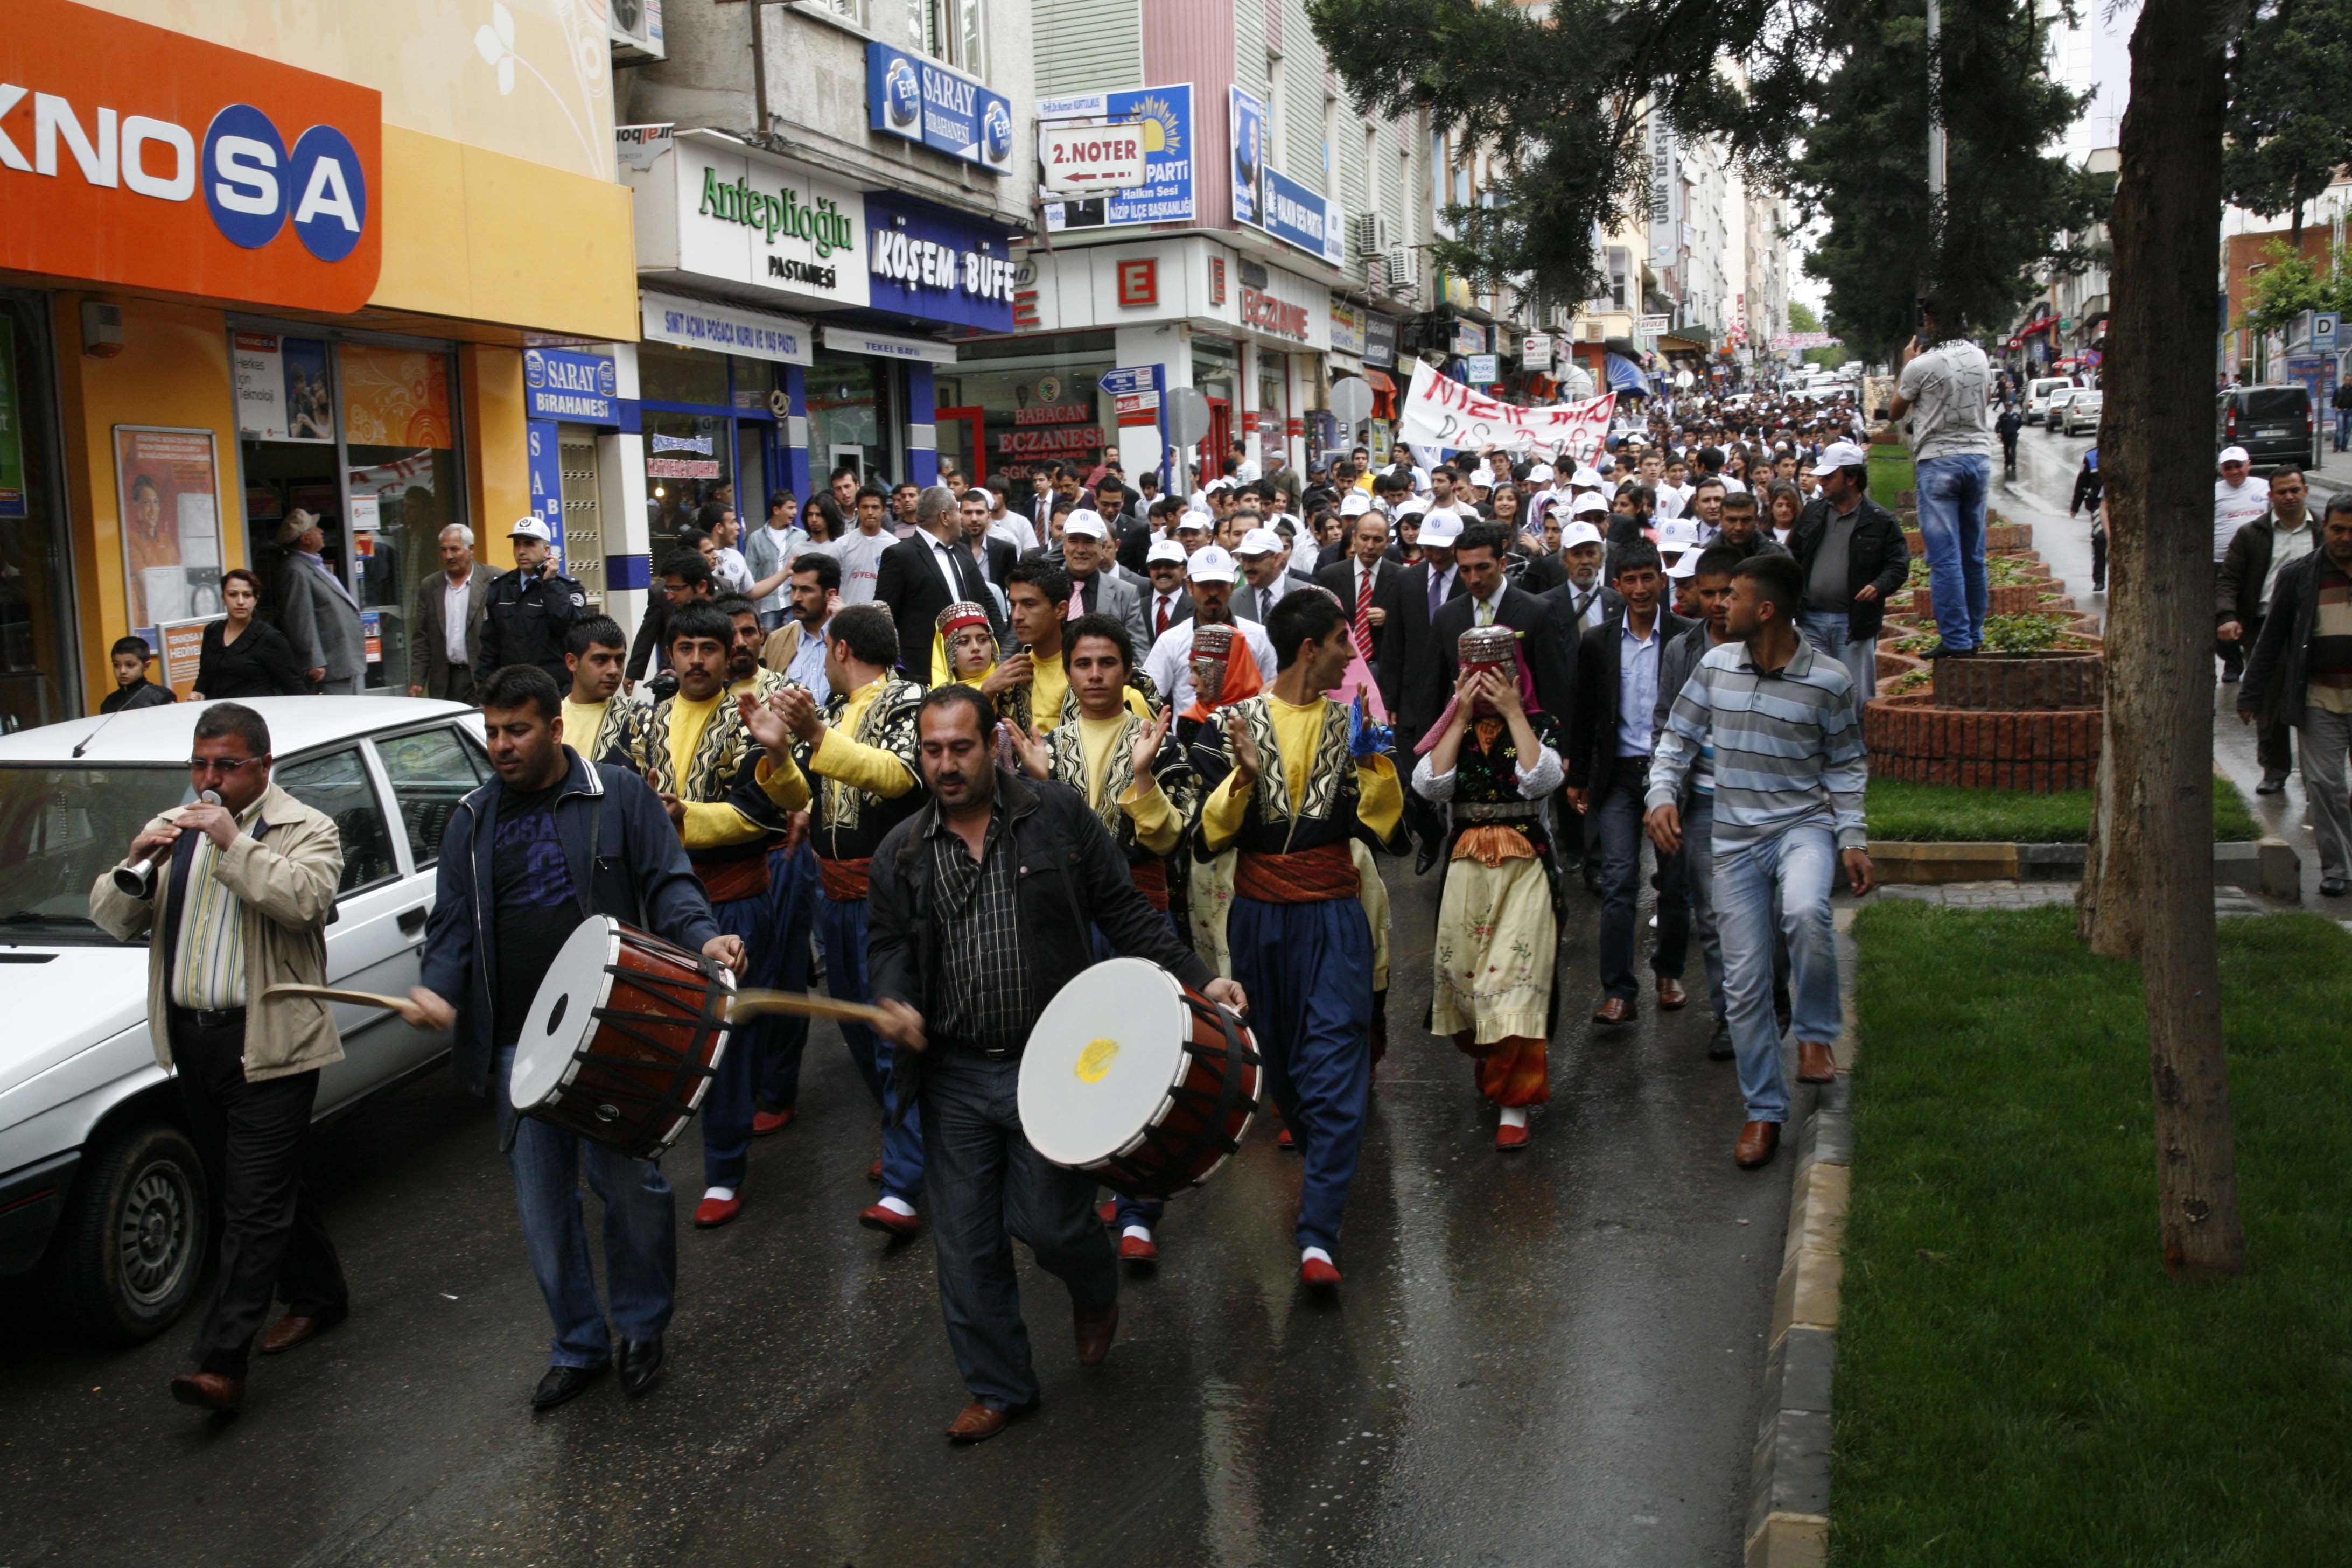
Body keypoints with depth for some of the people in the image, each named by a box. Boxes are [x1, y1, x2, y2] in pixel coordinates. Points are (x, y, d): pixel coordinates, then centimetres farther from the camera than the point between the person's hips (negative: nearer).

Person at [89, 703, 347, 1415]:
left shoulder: (306, 830, -4)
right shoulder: (173, 828, 14)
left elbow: (306, 899, -24)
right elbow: (113, 921, 9)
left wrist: (235, 843, -24)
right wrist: (135, 865, -10)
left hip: (269, 1045, -7)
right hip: (191, 1040, 7)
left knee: (255, 1205, -6)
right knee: (268, 1189, 17)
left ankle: (222, 1362, -7)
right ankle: (318, 1295, 34)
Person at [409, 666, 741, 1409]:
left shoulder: (620, 795, 1)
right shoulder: (473, 821, 13)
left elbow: (668, 882, -2)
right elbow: (454, 921, 11)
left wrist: (702, 937, -22)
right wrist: (438, 986, -8)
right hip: (519, 1042, 4)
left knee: (628, 1181, -1)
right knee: (543, 1201, 9)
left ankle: (642, 1327, 23)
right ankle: (578, 1346, 26)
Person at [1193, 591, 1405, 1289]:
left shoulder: (1350, 724, 4)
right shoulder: (1232, 726, -1)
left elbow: (1387, 832, -2)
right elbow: (1206, 840, -5)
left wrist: (1374, 760, -14)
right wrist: (1242, 777, -19)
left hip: (1333, 917, -1)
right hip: (1259, 916, 1)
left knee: (1334, 1068, -9)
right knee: (1279, 1057, 16)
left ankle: (1318, 1235, -10)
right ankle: (1327, 1170, 42)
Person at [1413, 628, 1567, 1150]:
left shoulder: (1539, 725, 2)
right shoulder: (1450, 730, 8)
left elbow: (1540, 779, -17)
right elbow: (1429, 785, -9)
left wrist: (1512, 712, -13)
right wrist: (1463, 718, -9)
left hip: (1524, 868, -3)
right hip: (1466, 867, 3)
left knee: (1514, 976, -9)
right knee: (1461, 971, 6)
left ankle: (1513, 1102, -3)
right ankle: (1483, 1055, 38)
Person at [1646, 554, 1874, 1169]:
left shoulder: (1827, 679, -5)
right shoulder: (1716, 665, 2)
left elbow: (1846, 766, 5)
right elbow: (1678, 737, 11)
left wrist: (1852, 839, -3)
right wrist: (1663, 795, -5)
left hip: (1804, 824, -3)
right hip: (1735, 839, 3)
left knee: (1806, 913, -36)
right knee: (1744, 981, 2)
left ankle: (1816, 1036, -10)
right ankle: (1764, 1112, 17)